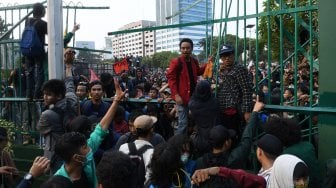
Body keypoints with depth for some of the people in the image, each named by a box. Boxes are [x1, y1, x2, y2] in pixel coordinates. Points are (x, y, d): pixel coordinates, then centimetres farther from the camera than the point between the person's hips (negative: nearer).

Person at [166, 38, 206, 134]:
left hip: (193, 96, 7)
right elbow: (171, 78, -14)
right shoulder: (176, 62, -11)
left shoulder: (194, 61, 9)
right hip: (182, 97, -6)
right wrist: (176, 95, -20)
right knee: (183, 123, -3)